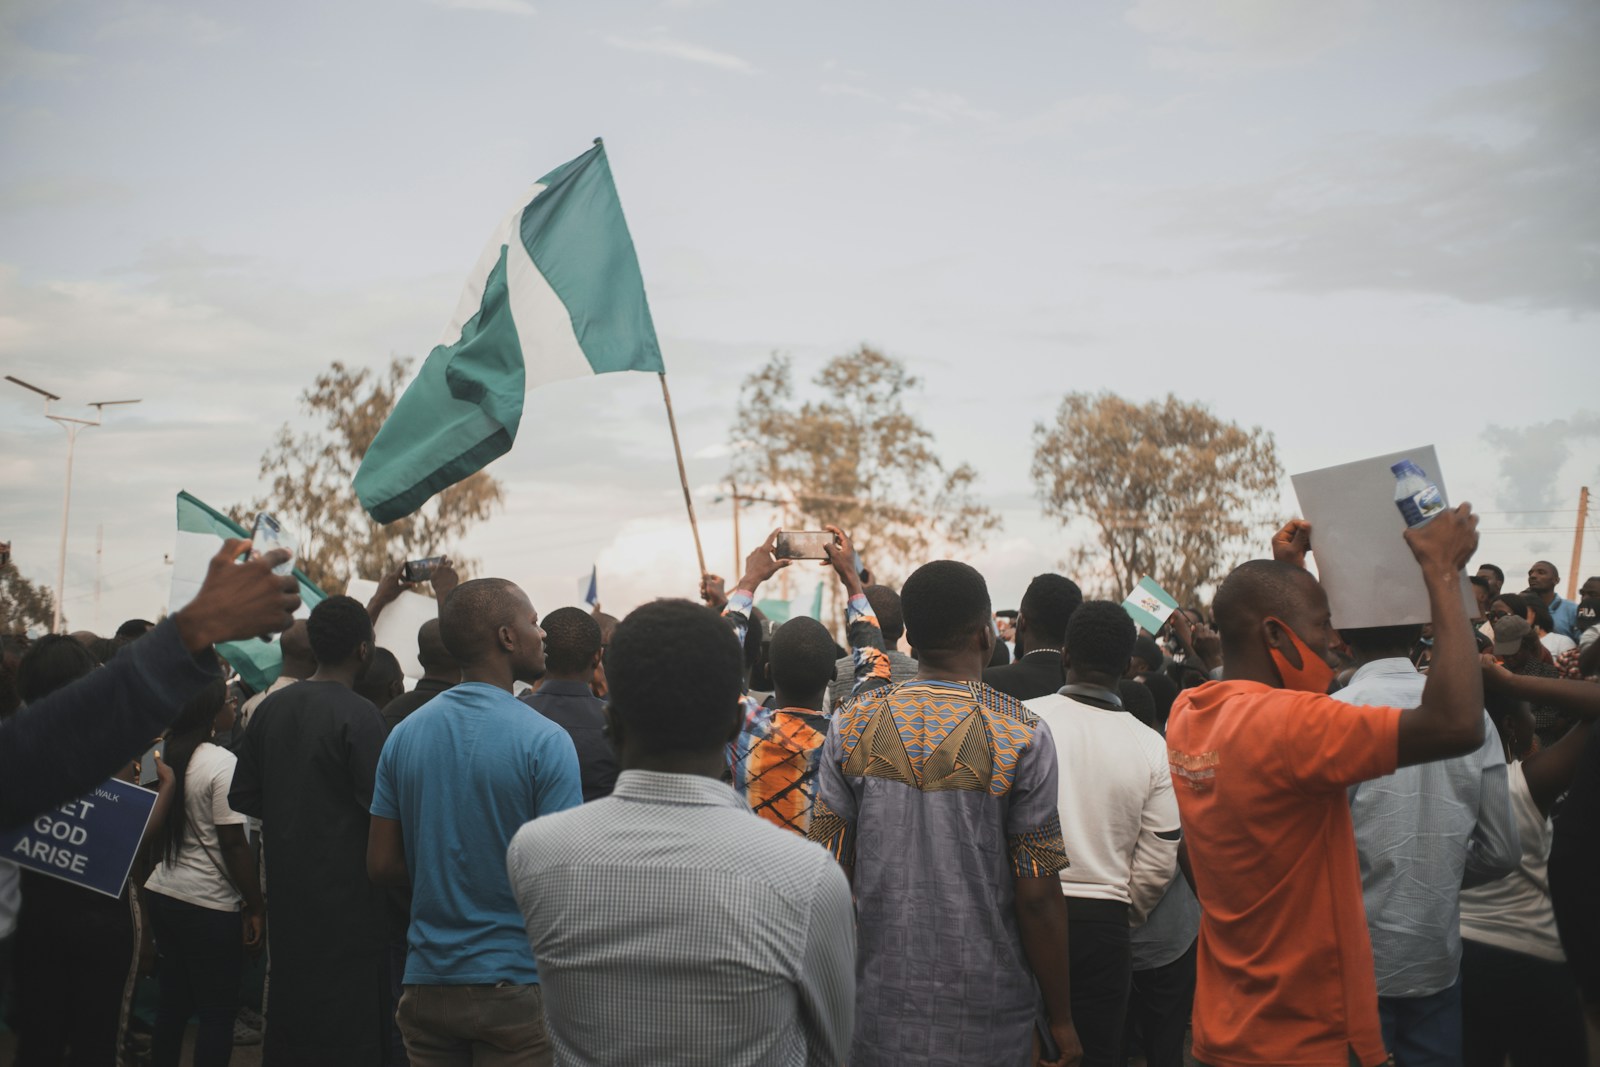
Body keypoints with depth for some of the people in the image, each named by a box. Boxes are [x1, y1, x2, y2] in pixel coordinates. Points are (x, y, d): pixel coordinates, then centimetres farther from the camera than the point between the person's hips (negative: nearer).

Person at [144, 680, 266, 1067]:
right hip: (210, 904, -7)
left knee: (172, 1000, 17)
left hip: (162, 894, 7)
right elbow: (233, 843, -17)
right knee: (217, 1010, 4)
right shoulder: (221, 764, -16)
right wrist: (255, 907, -10)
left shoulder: (164, 756, 4)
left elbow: (154, 829, 14)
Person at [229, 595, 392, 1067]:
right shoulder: (359, 715, -17)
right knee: (348, 1026, 2)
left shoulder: (271, 707, 5)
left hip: (286, 886, 7)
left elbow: (242, 796, 10)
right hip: (345, 891, -7)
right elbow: (381, 804, -20)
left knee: (288, 999, 20)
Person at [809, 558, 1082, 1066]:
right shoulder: (1021, 736, -13)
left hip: (879, 1010, 3)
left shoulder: (852, 724, -5)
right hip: (986, 1016, -2)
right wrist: (1061, 1019, 0)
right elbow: (1037, 895, -12)